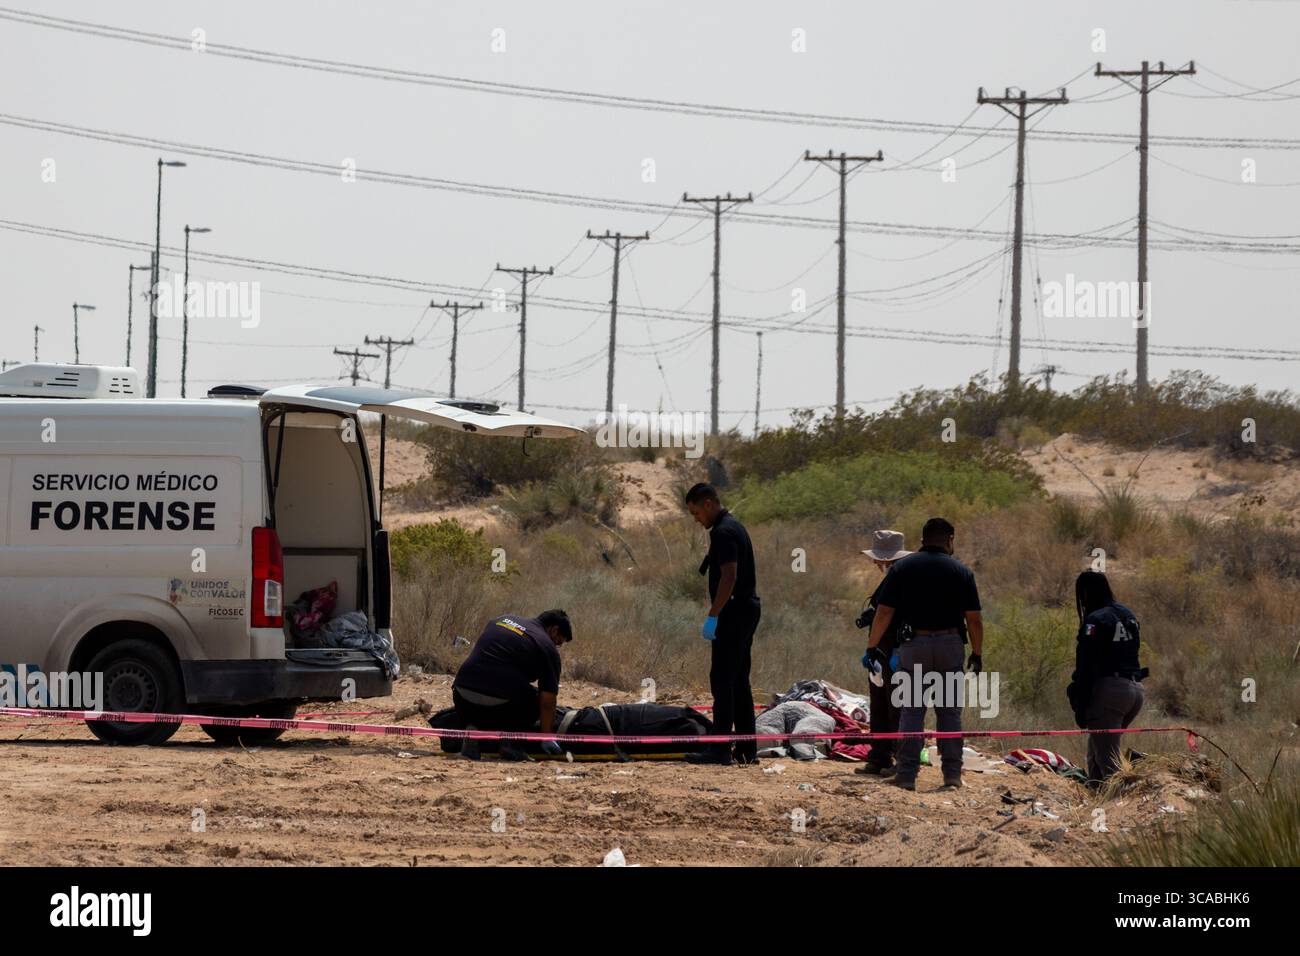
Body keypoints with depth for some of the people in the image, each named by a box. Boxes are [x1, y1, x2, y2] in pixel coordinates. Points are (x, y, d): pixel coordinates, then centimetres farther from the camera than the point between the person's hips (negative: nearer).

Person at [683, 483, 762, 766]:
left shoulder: (722, 533, -15)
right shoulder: (735, 527, 17)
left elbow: (729, 576, -23)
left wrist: (713, 616, -21)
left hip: (733, 614, -10)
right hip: (748, 609, 10)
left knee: (722, 681, -9)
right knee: (740, 682, 12)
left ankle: (720, 749, -10)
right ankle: (747, 748, 13)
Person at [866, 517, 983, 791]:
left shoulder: (902, 568, 2)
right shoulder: (961, 571, 3)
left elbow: (884, 613, -1)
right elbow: (974, 619, 1)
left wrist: (871, 647, 6)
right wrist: (977, 653, 12)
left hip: (913, 644, 0)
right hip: (950, 645, 0)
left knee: (911, 711, 3)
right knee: (950, 712, 7)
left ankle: (907, 774, 0)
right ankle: (952, 774, 6)